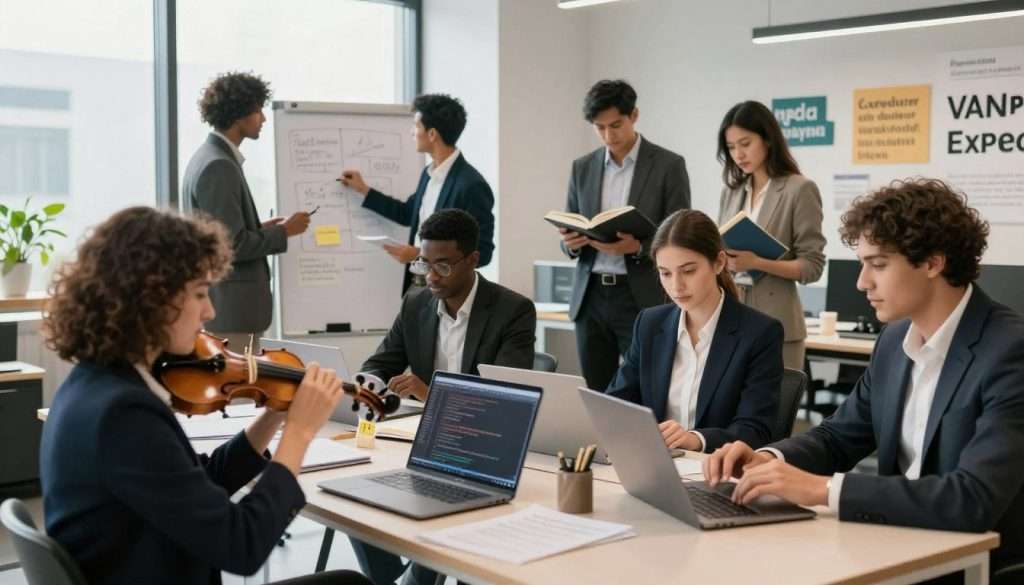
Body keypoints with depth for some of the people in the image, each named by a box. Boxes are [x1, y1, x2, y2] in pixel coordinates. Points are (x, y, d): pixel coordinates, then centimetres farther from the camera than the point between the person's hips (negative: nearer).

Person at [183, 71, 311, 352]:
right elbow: (233, 245, -21)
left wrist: (261, 227, 12)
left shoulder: (209, 156, 13)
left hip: (218, 303, 10)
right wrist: (283, 232, -10)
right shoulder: (219, 166, -18)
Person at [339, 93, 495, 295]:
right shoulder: (429, 173, 7)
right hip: (416, 285, 8)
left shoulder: (472, 185, -20)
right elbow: (410, 214, 23)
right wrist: (364, 190, 23)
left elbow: (482, 252, -20)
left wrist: (421, 255, -21)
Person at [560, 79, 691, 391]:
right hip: (590, 298, 4)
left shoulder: (668, 165, -3)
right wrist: (571, 242, -10)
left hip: (643, 300, -4)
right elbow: (569, 234, 13)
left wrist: (638, 247, -23)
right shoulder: (582, 168, 10)